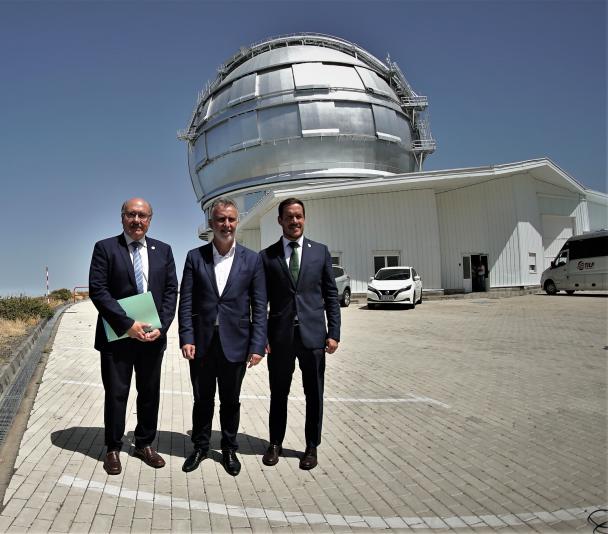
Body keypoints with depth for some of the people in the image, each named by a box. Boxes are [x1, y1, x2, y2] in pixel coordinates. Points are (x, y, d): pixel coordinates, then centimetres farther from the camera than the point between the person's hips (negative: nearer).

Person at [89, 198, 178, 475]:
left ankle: (144, 444, 30)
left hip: (153, 336, 3)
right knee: (116, 394, 8)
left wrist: (161, 327, -8)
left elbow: (171, 291, 4)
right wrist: (127, 324, -17)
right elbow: (97, 290, -10)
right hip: (117, 335, -3)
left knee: (150, 393, 13)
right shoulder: (105, 248, -2)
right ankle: (113, 449, 26)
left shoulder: (163, 250, 7)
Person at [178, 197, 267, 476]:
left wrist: (258, 345, -8)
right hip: (202, 342, 1)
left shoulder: (252, 259, 0)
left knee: (231, 401, 14)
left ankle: (229, 449, 33)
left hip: (235, 344, 0)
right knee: (202, 400, 15)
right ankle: (200, 447, 35)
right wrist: (186, 338, -9)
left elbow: (259, 306, -2)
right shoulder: (195, 257, 1)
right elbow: (185, 302, 0)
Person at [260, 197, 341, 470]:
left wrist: (334, 332, -1)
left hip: (313, 334, 1)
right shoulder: (267, 256, 3)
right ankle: (275, 443, 32)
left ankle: (311, 446, 28)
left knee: (314, 394, 10)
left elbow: (331, 295, 5)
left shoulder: (320, 251, 5)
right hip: (279, 335, 0)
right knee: (278, 393, 13)